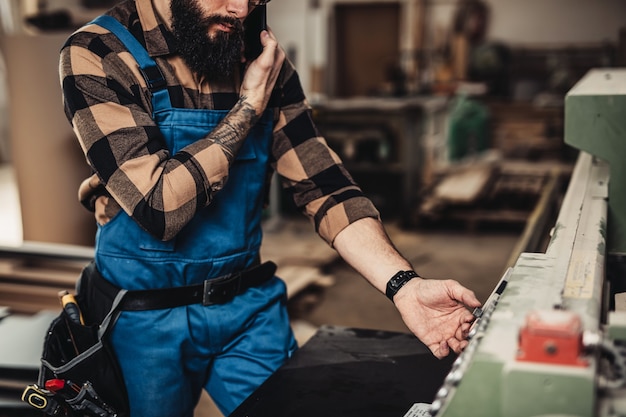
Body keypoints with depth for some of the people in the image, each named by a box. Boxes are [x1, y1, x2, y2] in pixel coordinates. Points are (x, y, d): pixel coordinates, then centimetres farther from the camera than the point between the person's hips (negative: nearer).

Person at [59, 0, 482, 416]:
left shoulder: (263, 59, -2)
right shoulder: (98, 57, -16)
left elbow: (323, 184, -7)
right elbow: (159, 207, -26)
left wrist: (405, 286, -19)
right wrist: (248, 107, -18)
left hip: (252, 309, 4)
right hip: (147, 321, -3)